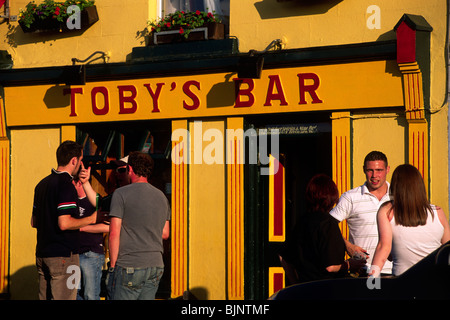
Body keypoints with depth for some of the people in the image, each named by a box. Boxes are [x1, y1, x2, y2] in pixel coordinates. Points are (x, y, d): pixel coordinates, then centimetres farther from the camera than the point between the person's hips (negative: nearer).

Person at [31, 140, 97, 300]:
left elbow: (34, 222, 20)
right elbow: (64, 224, -22)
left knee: (45, 296, 12)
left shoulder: (42, 184, 14)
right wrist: (91, 219, -10)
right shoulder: (66, 185, -15)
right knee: (64, 298, -5)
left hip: (42, 255, 9)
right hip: (62, 256, -9)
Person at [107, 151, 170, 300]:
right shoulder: (161, 196, 12)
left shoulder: (121, 194, -6)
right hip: (156, 265, 6)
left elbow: (114, 233, -10)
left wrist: (113, 264, -5)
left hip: (129, 266, -6)